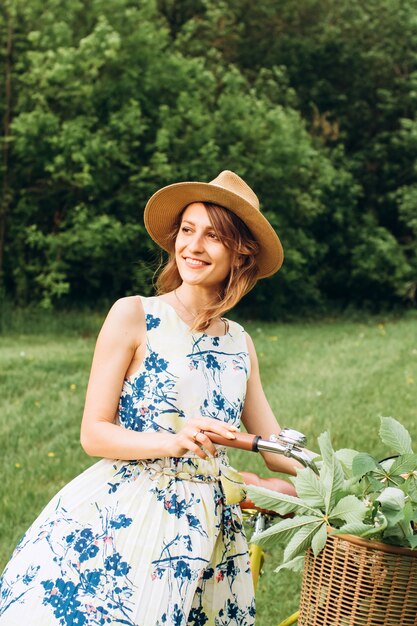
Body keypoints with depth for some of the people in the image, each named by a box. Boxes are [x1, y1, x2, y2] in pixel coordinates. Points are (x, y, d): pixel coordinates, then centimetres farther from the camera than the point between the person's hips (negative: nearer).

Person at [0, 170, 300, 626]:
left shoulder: (239, 343, 10)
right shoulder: (133, 316, -4)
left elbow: (277, 450, 13)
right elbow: (93, 434, -8)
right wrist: (173, 441, -24)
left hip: (208, 529, 4)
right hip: (118, 519, -4)